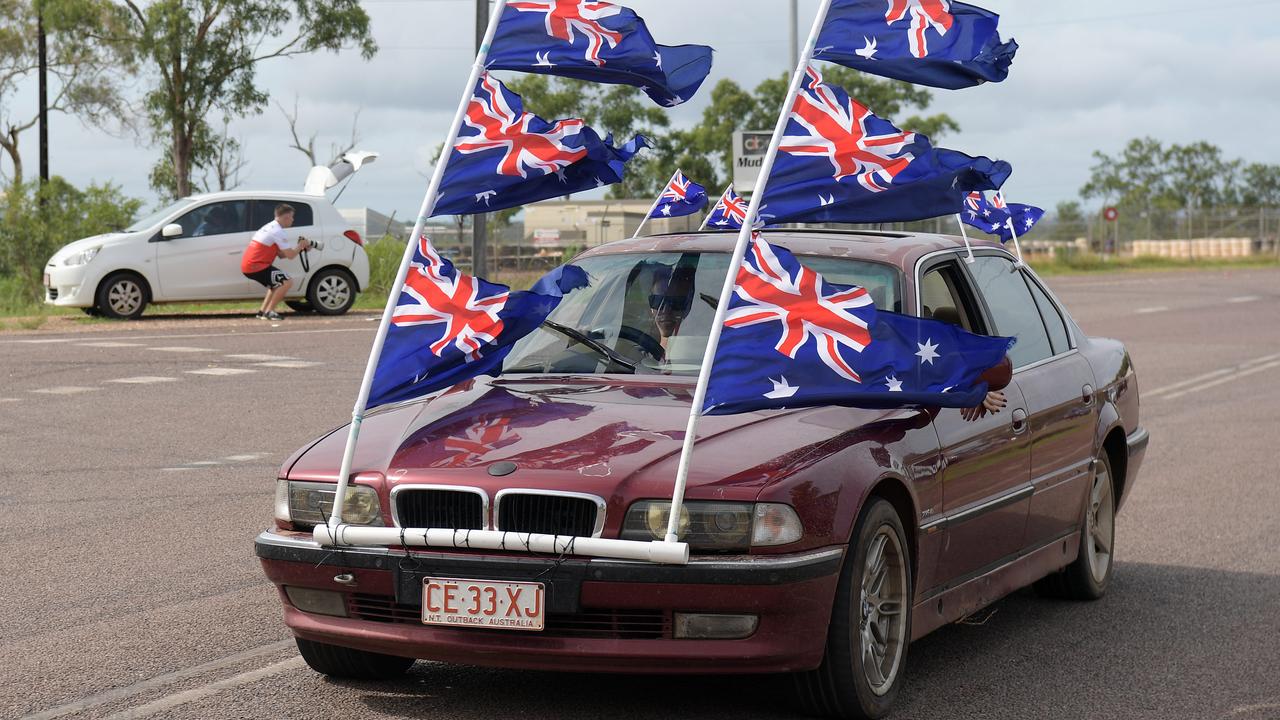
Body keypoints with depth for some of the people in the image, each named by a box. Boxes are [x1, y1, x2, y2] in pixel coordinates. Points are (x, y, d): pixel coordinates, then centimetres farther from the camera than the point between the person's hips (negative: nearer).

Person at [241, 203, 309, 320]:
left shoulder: (269, 227, 20)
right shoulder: (278, 232, -12)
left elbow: (281, 254, 21)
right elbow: (290, 256, -13)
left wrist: (298, 248, 15)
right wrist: (301, 246, 5)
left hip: (247, 266, 10)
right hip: (255, 267, -10)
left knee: (278, 283, 25)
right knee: (287, 282, -9)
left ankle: (262, 311, 20)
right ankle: (269, 312, -6)